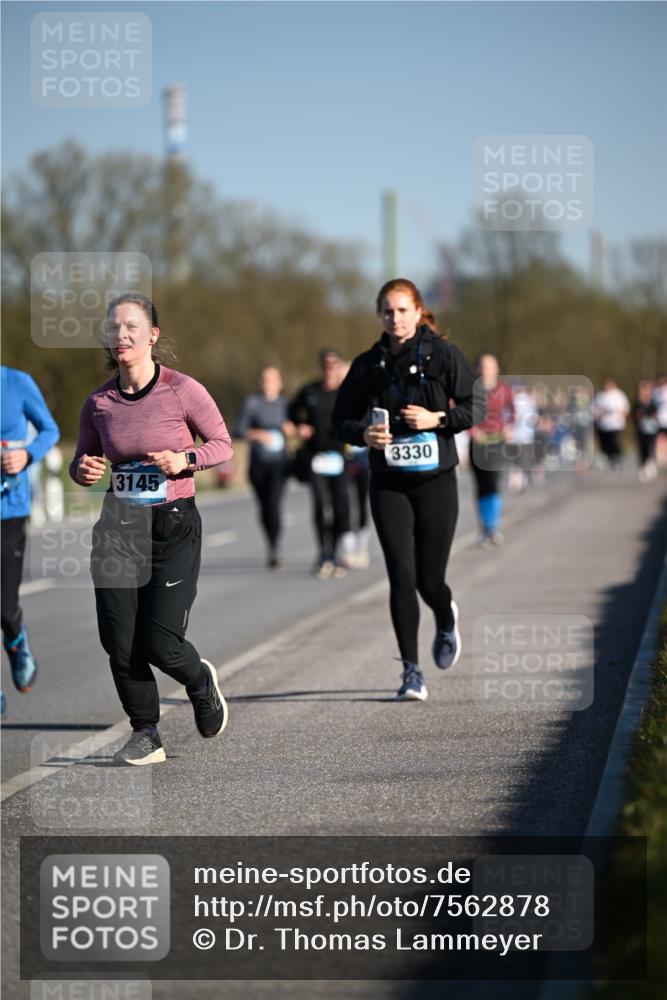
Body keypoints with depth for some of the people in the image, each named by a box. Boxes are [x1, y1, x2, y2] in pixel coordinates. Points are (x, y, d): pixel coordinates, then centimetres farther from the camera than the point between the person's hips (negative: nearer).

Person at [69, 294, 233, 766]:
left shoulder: (183, 390, -10)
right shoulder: (99, 403, 0)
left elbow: (223, 445, -1)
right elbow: (83, 462, 12)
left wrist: (185, 459, -19)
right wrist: (84, 470, -11)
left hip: (175, 524, -3)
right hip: (120, 527, 3)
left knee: (161, 643, -6)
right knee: (120, 645, -3)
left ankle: (202, 682, 28)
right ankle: (146, 734, 16)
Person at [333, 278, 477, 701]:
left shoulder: (443, 355, -2)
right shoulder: (368, 364, 4)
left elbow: (477, 407, -1)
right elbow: (342, 418, 9)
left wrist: (438, 419, -16)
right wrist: (364, 434, -12)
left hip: (436, 480, -1)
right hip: (389, 485, 1)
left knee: (430, 579, 3)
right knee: (402, 575, -11)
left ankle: (447, 621, 40)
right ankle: (411, 671, -3)